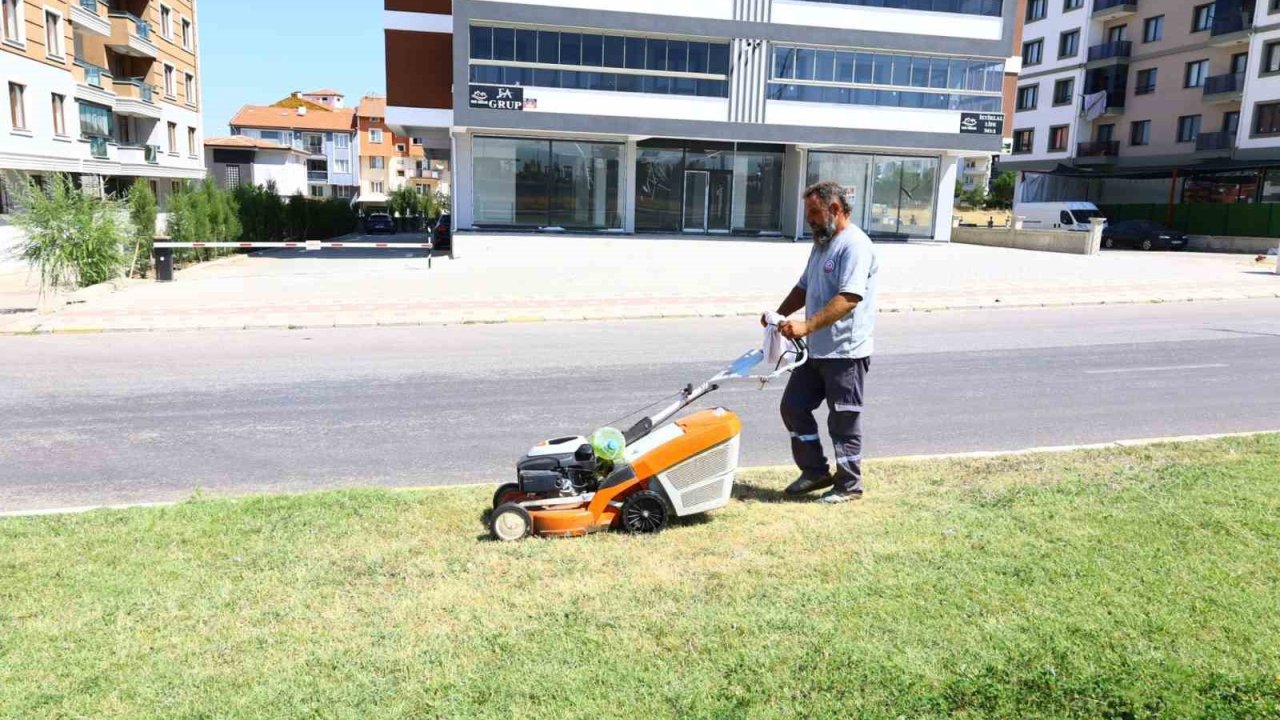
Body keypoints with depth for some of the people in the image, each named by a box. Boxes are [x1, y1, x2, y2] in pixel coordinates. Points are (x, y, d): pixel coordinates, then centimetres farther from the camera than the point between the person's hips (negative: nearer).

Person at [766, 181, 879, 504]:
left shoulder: (855, 245, -16)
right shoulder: (821, 244, 15)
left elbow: (849, 298, -27)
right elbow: (804, 287, 22)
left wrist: (807, 326, -34)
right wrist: (779, 315, 7)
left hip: (845, 352, -9)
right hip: (816, 350, 9)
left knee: (844, 420, 2)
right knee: (793, 407, 11)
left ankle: (849, 485, 17)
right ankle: (816, 471, 24)